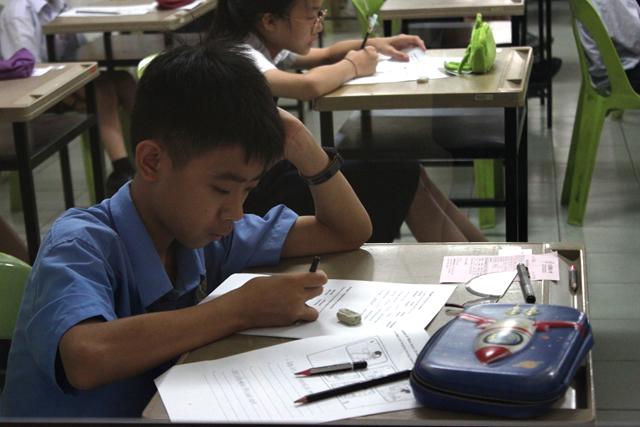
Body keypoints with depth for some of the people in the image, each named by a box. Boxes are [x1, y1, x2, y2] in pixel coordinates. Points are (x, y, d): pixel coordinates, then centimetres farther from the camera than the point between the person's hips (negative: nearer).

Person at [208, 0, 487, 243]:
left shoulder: (266, 47, 8)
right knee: (399, 178, -6)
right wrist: (352, 66, -16)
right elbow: (309, 86, -38)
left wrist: (374, 45, 7)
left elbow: (325, 55, 26)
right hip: (255, 189, -9)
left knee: (408, 173, 0)